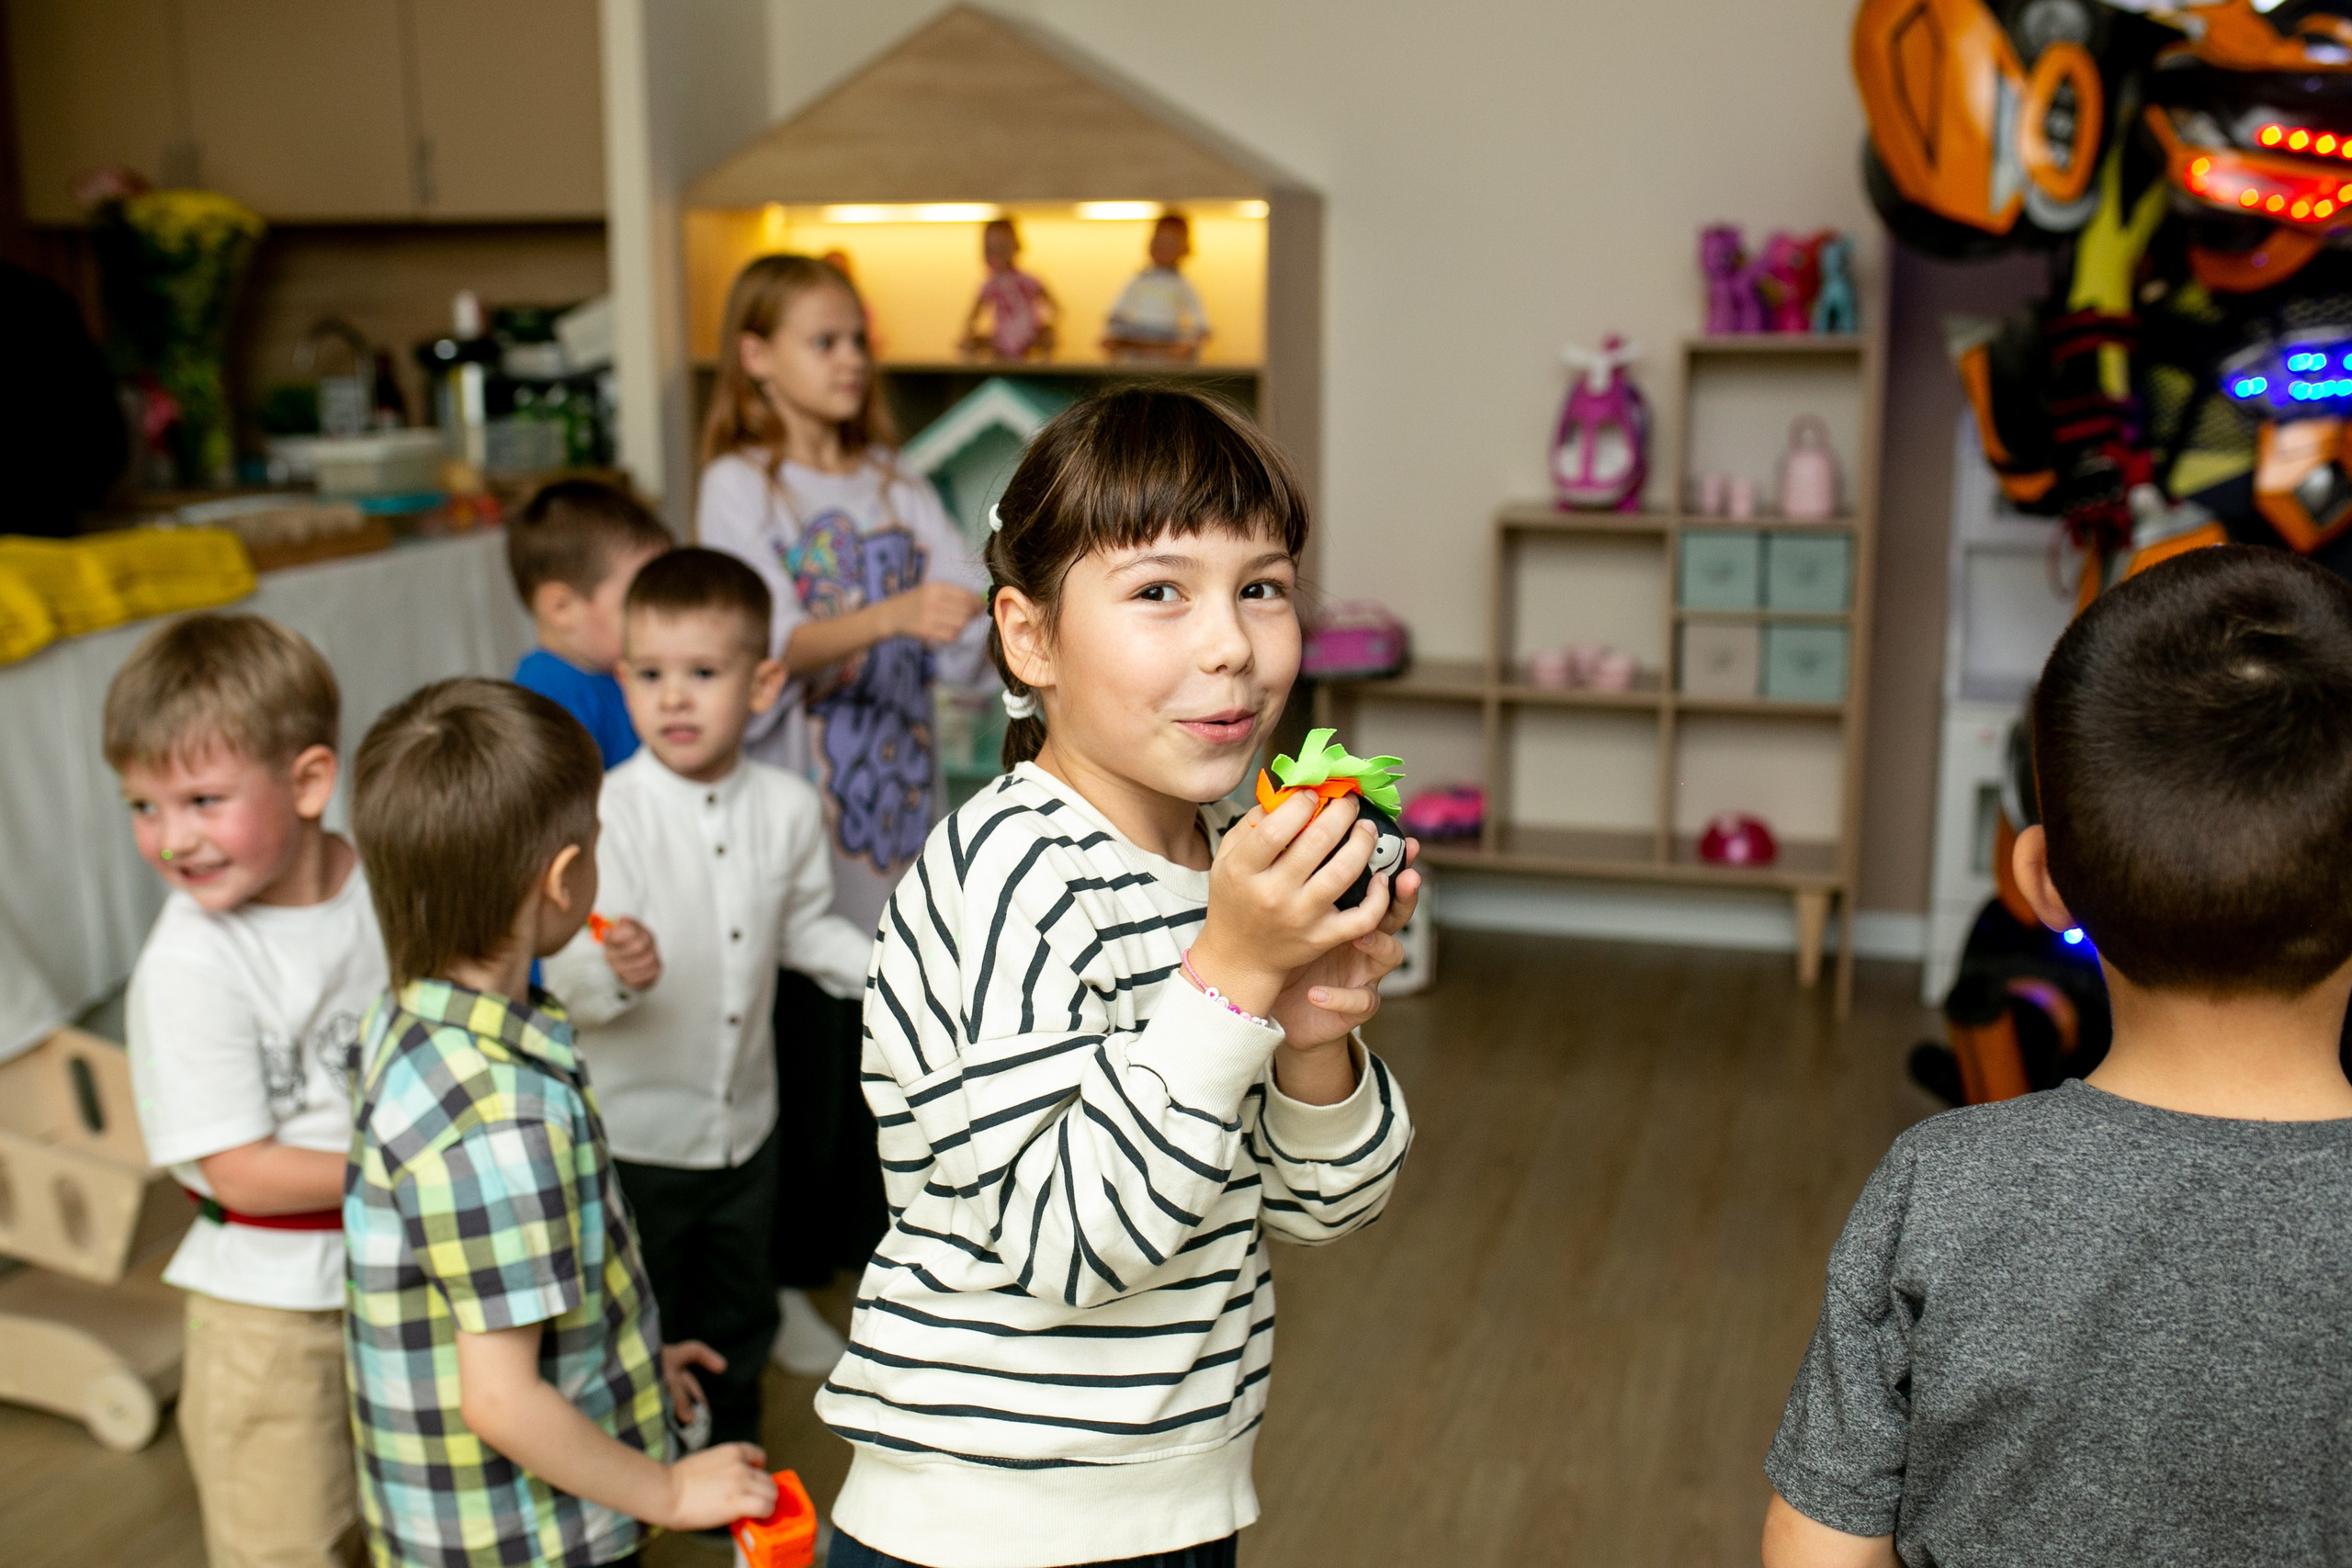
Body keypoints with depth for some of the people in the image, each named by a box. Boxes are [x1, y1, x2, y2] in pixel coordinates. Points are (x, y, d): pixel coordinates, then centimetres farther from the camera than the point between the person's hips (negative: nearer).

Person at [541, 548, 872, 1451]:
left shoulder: (788, 808, -6)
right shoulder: (611, 814, -21)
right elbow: (566, 978, -26)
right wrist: (616, 970, -47)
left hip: (745, 1122, 5)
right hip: (634, 1131, -4)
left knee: (738, 1317, 23)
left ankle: (733, 1465, 46)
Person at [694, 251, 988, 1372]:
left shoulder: (891, 483, 11)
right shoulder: (739, 486, -6)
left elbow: (968, 615, 1)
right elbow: (775, 643, -20)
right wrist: (889, 617, -35)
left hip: (897, 806, 5)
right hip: (799, 812, -5)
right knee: (803, 1049, 3)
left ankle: (869, 1238, 32)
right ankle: (782, 1279, 20)